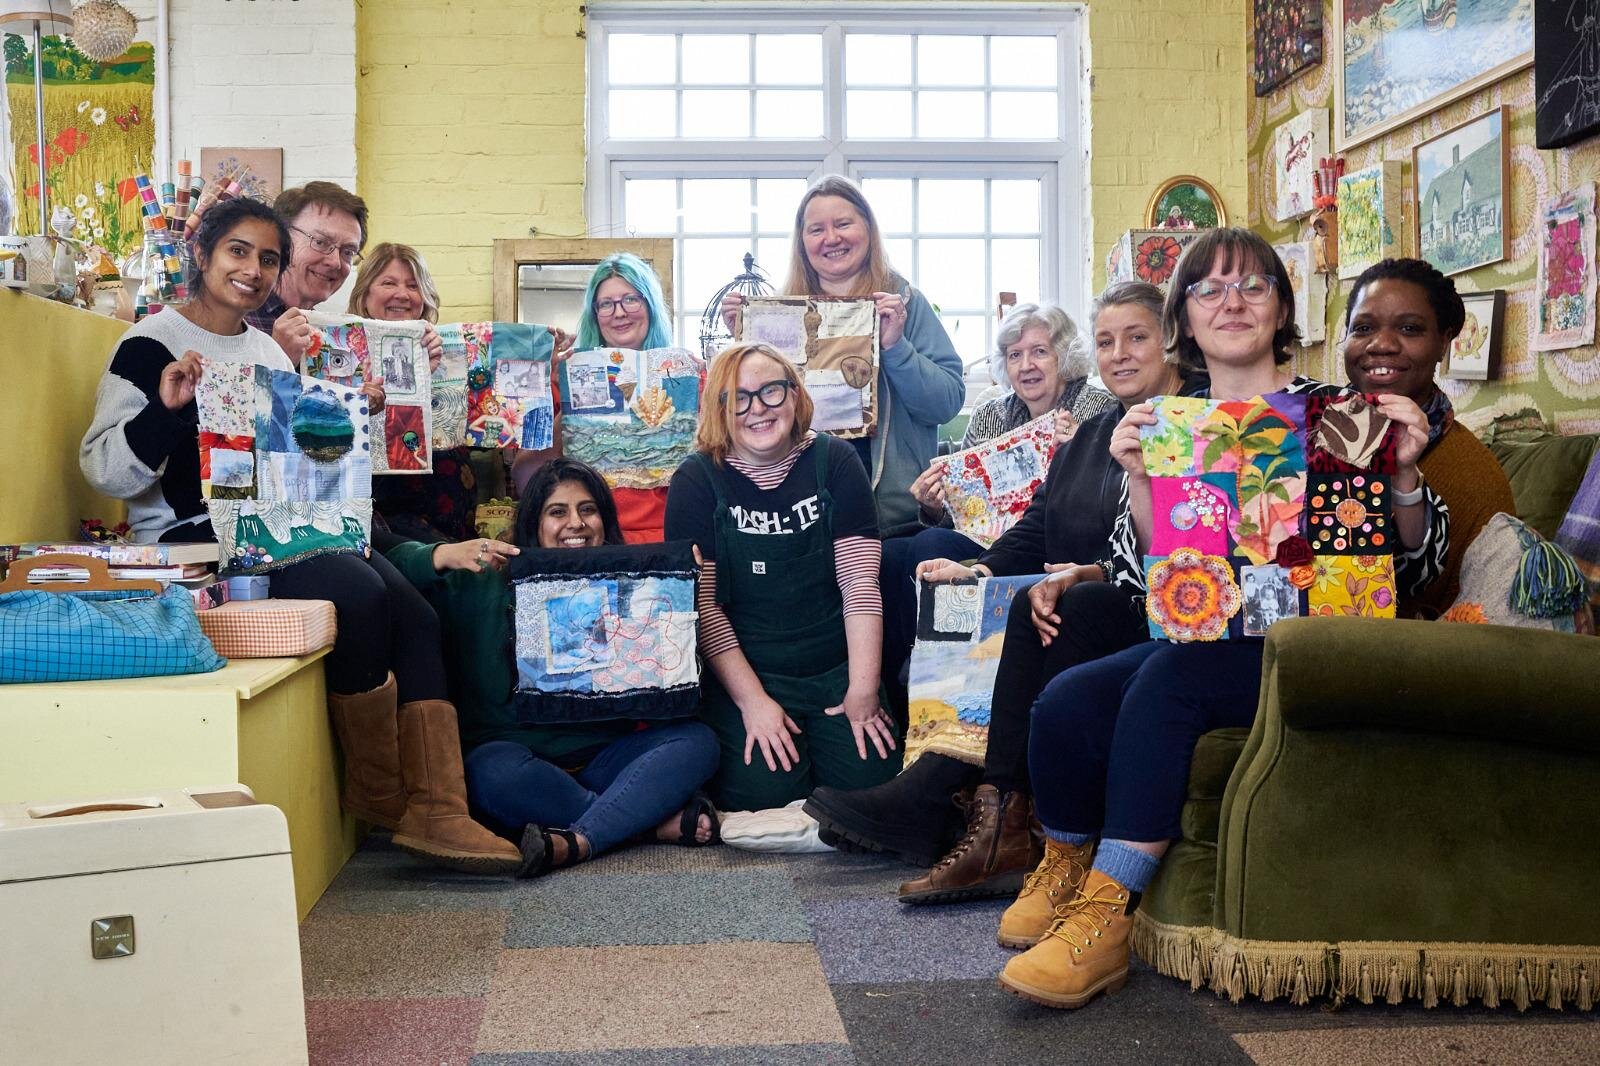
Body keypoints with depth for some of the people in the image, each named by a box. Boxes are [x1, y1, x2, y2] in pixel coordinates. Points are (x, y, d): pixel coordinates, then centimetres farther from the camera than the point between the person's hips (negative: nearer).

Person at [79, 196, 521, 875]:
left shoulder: (270, 352, 18)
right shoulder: (151, 345, -3)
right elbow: (103, 472, -10)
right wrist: (163, 410, -27)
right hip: (194, 540, -7)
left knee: (415, 618, -16)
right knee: (359, 594, -29)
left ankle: (437, 812, -20)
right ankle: (376, 796, -11)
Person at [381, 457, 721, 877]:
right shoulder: (488, 584, 3)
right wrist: (446, 555, -23)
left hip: (603, 755, 2)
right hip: (518, 750, -2)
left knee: (697, 740, -21)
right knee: (494, 774, -36)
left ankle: (576, 842, -39)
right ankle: (658, 820, -28)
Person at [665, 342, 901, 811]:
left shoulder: (834, 462, 1)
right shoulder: (697, 480, -4)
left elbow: (860, 581, -6)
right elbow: (701, 603, -9)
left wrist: (863, 688, -14)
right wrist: (752, 701, -15)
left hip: (836, 668, 2)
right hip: (744, 673, -2)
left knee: (869, 776, -14)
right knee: (765, 790, -18)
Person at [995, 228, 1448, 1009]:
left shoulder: (1330, 412, 4)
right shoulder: (1170, 426, 13)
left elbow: (1412, 567, 4)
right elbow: (1146, 578, 3)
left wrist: (1402, 476, -14)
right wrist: (1138, 479, -12)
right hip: (1193, 642, 4)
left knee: (1167, 678, -33)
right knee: (1066, 702, -23)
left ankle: (1107, 911, -27)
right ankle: (1064, 868, 5)